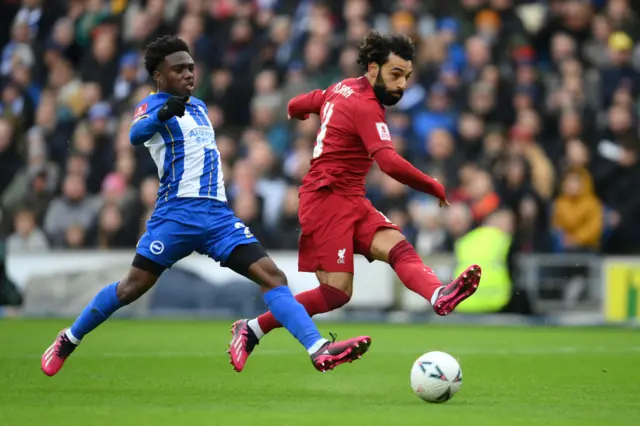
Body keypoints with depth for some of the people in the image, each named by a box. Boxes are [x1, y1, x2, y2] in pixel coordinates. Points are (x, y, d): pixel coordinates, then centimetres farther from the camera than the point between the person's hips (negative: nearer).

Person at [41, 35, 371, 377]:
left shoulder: (198, 107, 22)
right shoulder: (152, 105, -1)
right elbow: (136, 135, -25)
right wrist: (162, 114, -46)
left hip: (218, 214, 6)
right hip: (178, 212, -6)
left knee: (272, 276, -10)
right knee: (132, 287, -4)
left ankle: (319, 350, -20)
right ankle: (68, 340, 17)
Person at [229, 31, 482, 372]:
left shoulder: (341, 89, 13)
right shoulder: (366, 107, -16)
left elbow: (295, 106, 29)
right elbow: (391, 164, -27)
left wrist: (297, 112, 53)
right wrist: (435, 188, -14)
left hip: (350, 202, 9)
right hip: (328, 199, -9)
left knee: (398, 247, -17)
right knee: (337, 291, -15)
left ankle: (440, 297, -47)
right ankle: (251, 330, 0)